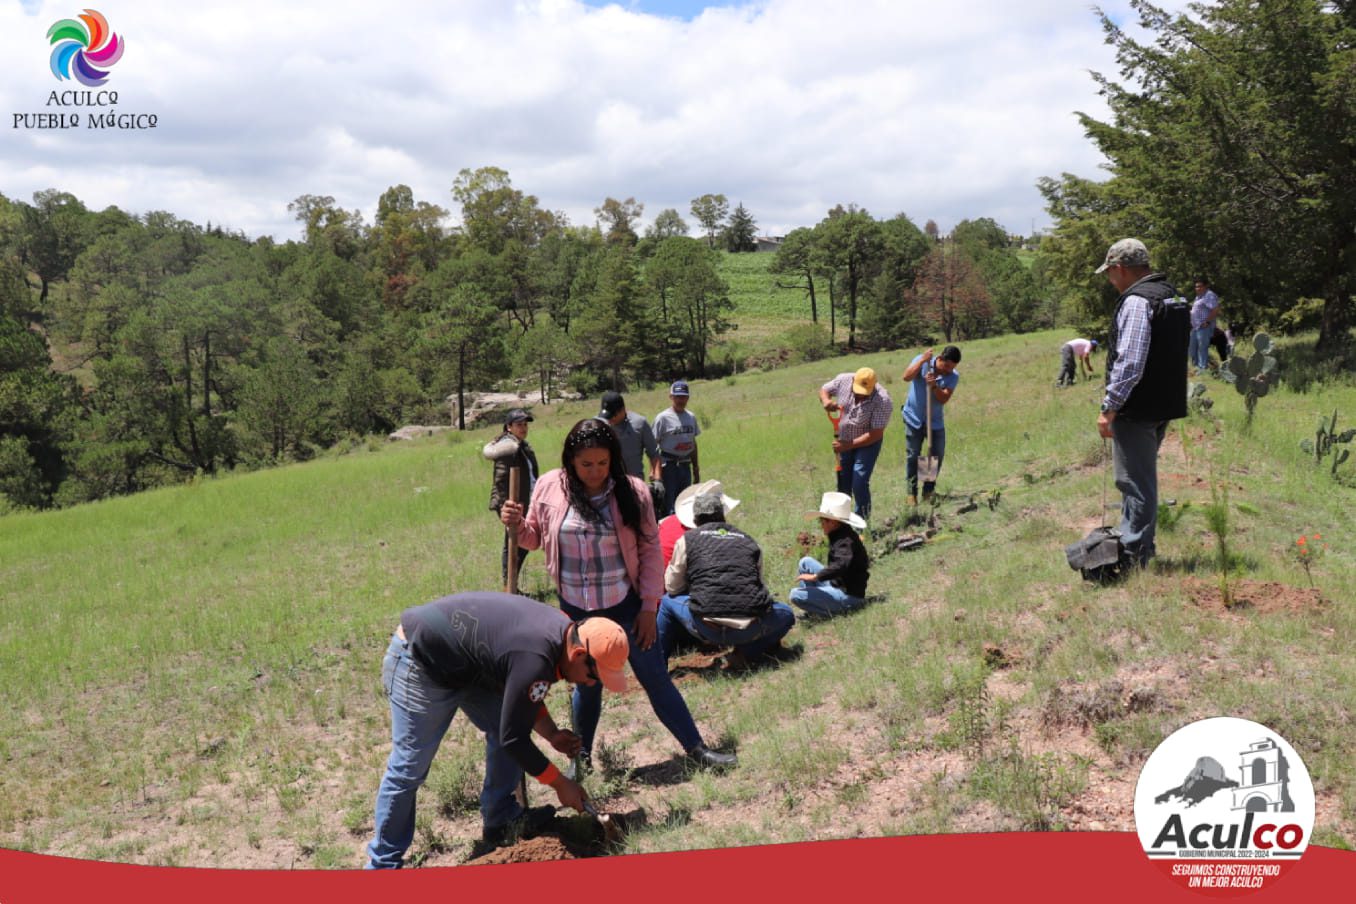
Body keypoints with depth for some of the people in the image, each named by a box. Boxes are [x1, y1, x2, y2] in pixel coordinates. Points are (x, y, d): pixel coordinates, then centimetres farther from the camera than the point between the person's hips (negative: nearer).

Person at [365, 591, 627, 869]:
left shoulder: (563, 630, -3)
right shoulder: (536, 659, -32)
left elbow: (521, 697, 13)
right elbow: (513, 738, -23)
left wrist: (552, 734, -2)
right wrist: (560, 784, -11)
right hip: (420, 662, -9)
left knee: (504, 726, 6)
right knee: (409, 769, -4)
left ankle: (500, 822, 18)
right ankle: (383, 864, 10)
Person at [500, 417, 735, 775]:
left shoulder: (631, 491, -9)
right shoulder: (550, 487, -5)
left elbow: (650, 550, -4)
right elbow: (535, 538, 8)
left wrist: (649, 606, -6)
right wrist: (517, 525, -15)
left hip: (626, 606, -1)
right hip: (575, 610, 1)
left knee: (656, 678, 6)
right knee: (586, 685, 14)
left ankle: (696, 749, 18)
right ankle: (581, 758, 34)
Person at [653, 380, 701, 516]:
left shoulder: (691, 417, 10)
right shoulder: (663, 417, -9)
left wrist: (696, 468, 18)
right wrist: (655, 471, -16)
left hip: (686, 465, 6)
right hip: (669, 465, -6)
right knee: (668, 505, -7)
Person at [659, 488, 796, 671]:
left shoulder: (687, 539, 9)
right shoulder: (749, 542, 16)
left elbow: (672, 587, 18)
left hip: (707, 629, -1)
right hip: (751, 629, 1)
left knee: (668, 601, 26)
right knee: (786, 613, 30)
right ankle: (745, 655, 9)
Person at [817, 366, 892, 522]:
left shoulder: (883, 401, -29)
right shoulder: (843, 380, -18)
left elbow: (875, 434, -27)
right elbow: (824, 390, 0)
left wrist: (849, 445, -30)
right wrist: (826, 401, -24)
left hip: (868, 443, -4)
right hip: (845, 440, 5)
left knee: (859, 484, -14)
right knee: (843, 483, 12)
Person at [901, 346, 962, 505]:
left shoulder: (953, 376, -8)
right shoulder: (921, 361, -12)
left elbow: (944, 399, -17)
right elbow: (906, 377, -26)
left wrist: (934, 386, -33)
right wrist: (922, 360, -32)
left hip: (935, 421, 2)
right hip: (914, 418, -2)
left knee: (937, 455, 6)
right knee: (913, 456, 2)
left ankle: (929, 490, 22)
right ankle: (912, 492, 10)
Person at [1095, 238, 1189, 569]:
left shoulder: (1136, 301, -17)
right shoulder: (1173, 298, 15)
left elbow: (1129, 363, -24)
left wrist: (1108, 408, -19)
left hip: (1137, 409, -10)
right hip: (1163, 405, 10)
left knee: (1136, 482, -3)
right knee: (1142, 480, 19)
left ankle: (1132, 555, 3)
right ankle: (1138, 546, 30)